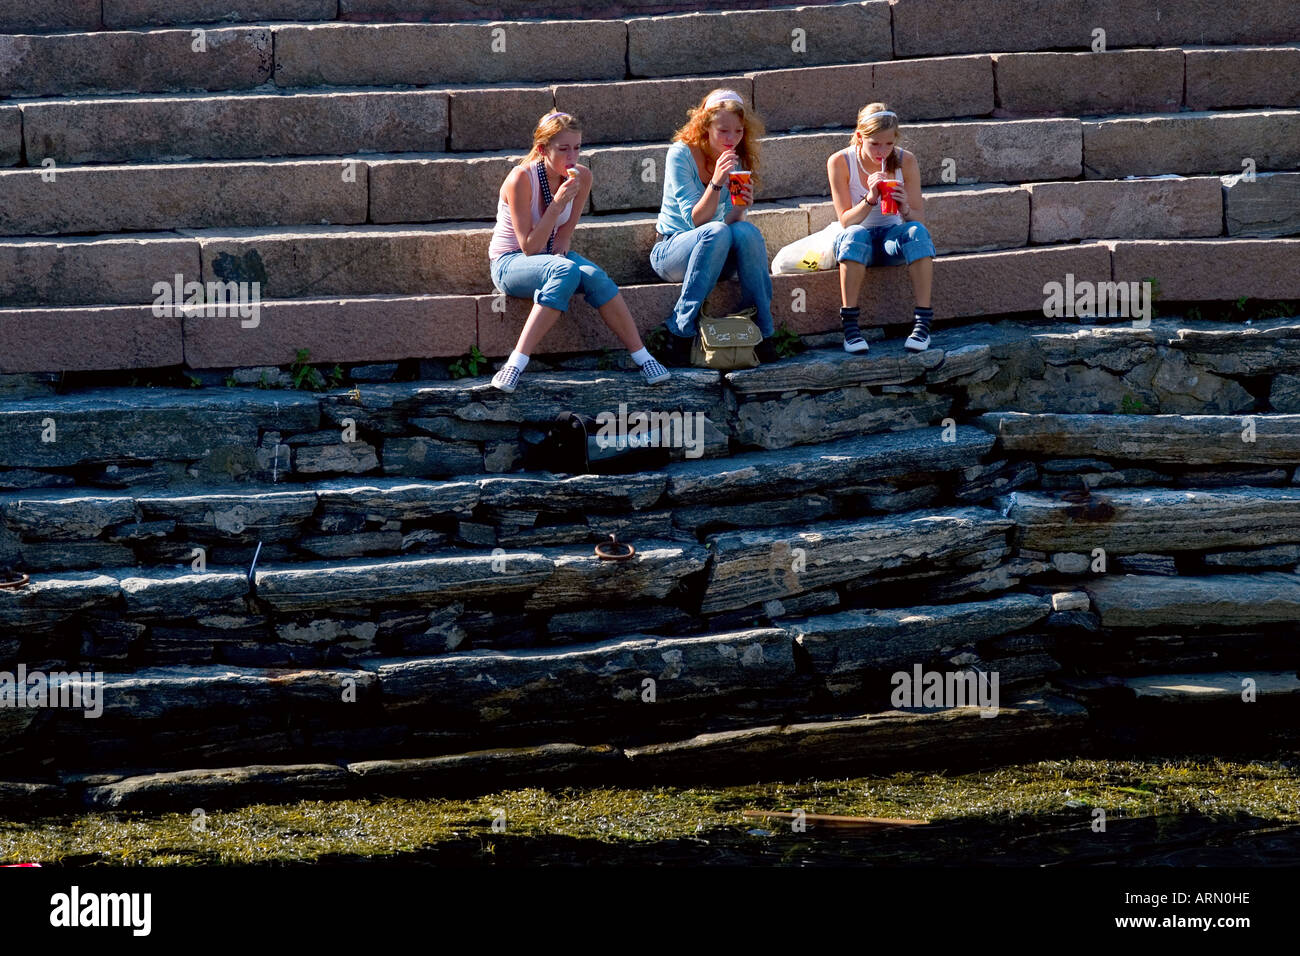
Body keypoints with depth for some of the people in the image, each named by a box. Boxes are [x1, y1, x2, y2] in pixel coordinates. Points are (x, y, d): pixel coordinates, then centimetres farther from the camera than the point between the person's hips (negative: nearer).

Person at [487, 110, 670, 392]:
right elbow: (529, 247, -23)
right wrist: (558, 203, -28)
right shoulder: (521, 179, -21)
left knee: (593, 276, -27)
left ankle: (642, 357, -23)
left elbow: (564, 233, 8)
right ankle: (515, 365, -40)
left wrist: (561, 247, -12)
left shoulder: (581, 176, -5)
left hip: (550, 256, 5)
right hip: (510, 262, -5)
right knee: (566, 271, -36)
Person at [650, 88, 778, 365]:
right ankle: (680, 334, -30)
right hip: (670, 252, -4)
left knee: (746, 231, -29)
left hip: (717, 258, 4)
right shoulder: (682, 154, -13)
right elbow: (695, 221, -20)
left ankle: (762, 334, -23)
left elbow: (730, 221, -7)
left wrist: (740, 208, -29)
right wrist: (716, 183, -34)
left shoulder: (739, 161, 1)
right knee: (717, 233, -35)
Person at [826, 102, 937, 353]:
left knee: (916, 230, -31)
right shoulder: (840, 162, -12)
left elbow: (918, 217, -6)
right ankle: (849, 327, -36)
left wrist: (905, 210, -30)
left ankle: (923, 323, -33)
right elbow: (846, 221, -13)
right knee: (855, 235, -36)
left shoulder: (906, 161, -7)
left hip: (892, 240, 2)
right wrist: (870, 199, -31)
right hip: (858, 241, -2)